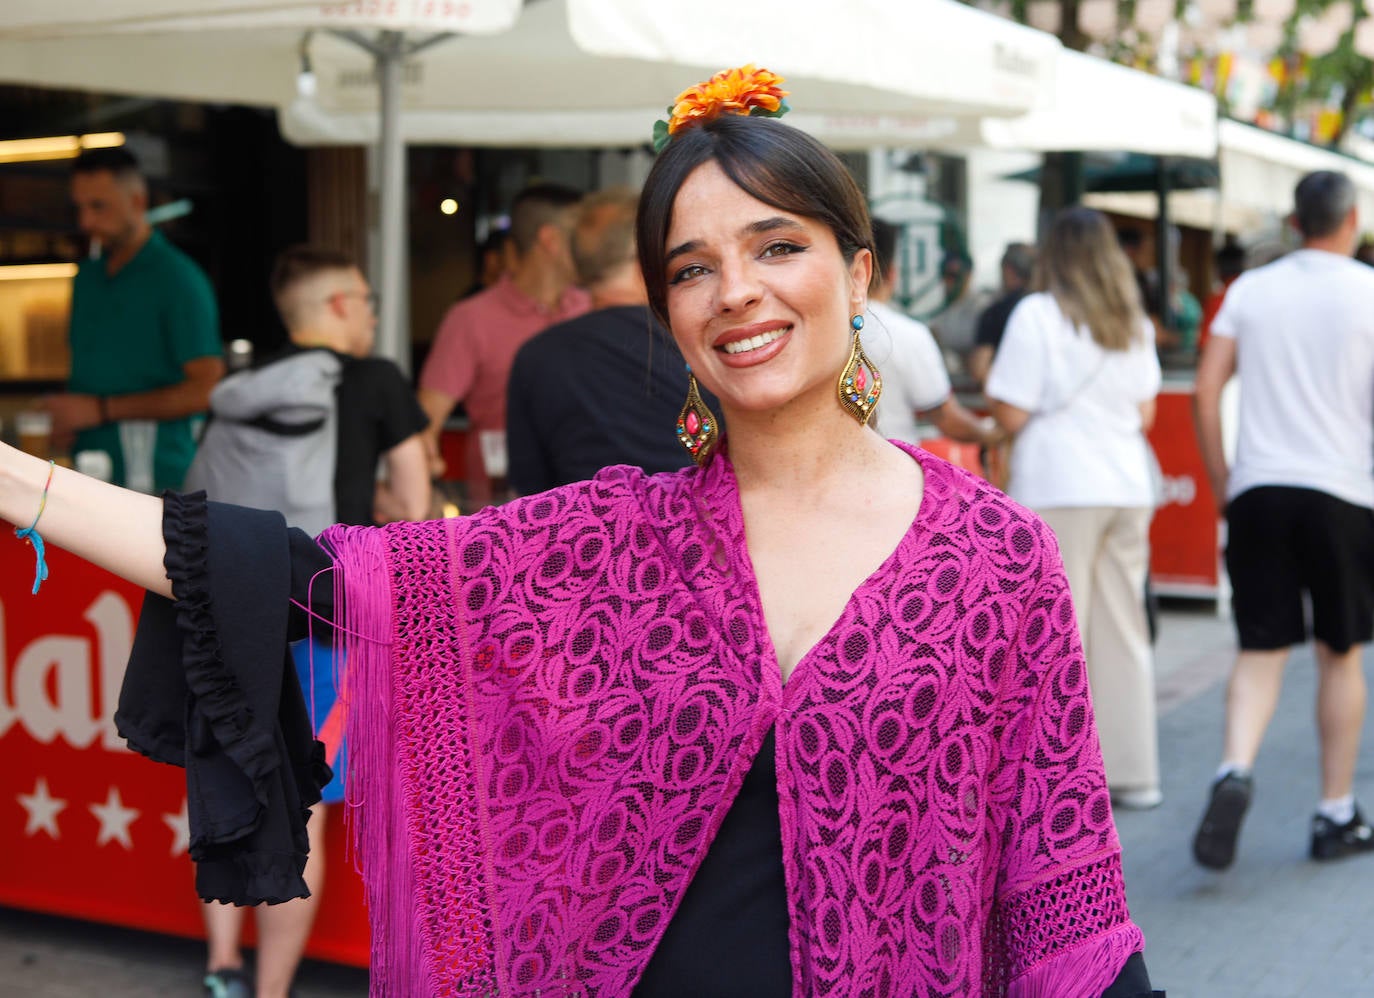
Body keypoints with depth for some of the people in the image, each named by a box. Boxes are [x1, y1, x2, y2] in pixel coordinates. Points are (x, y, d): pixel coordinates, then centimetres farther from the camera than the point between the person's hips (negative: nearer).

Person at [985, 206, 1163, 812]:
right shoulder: (1134, 322, 12)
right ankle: (1133, 772, 17)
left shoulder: (1037, 315, -6)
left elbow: (1011, 413, -10)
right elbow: (1145, 415, 16)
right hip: (1128, 487, 6)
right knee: (1123, 631, 11)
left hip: (1057, 489, -6)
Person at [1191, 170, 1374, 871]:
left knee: (1260, 650, 5)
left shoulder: (1251, 289, 6)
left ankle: (1234, 772, -20)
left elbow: (1207, 388, 2)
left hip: (1258, 490, 2)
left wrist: (1220, 481, 9)